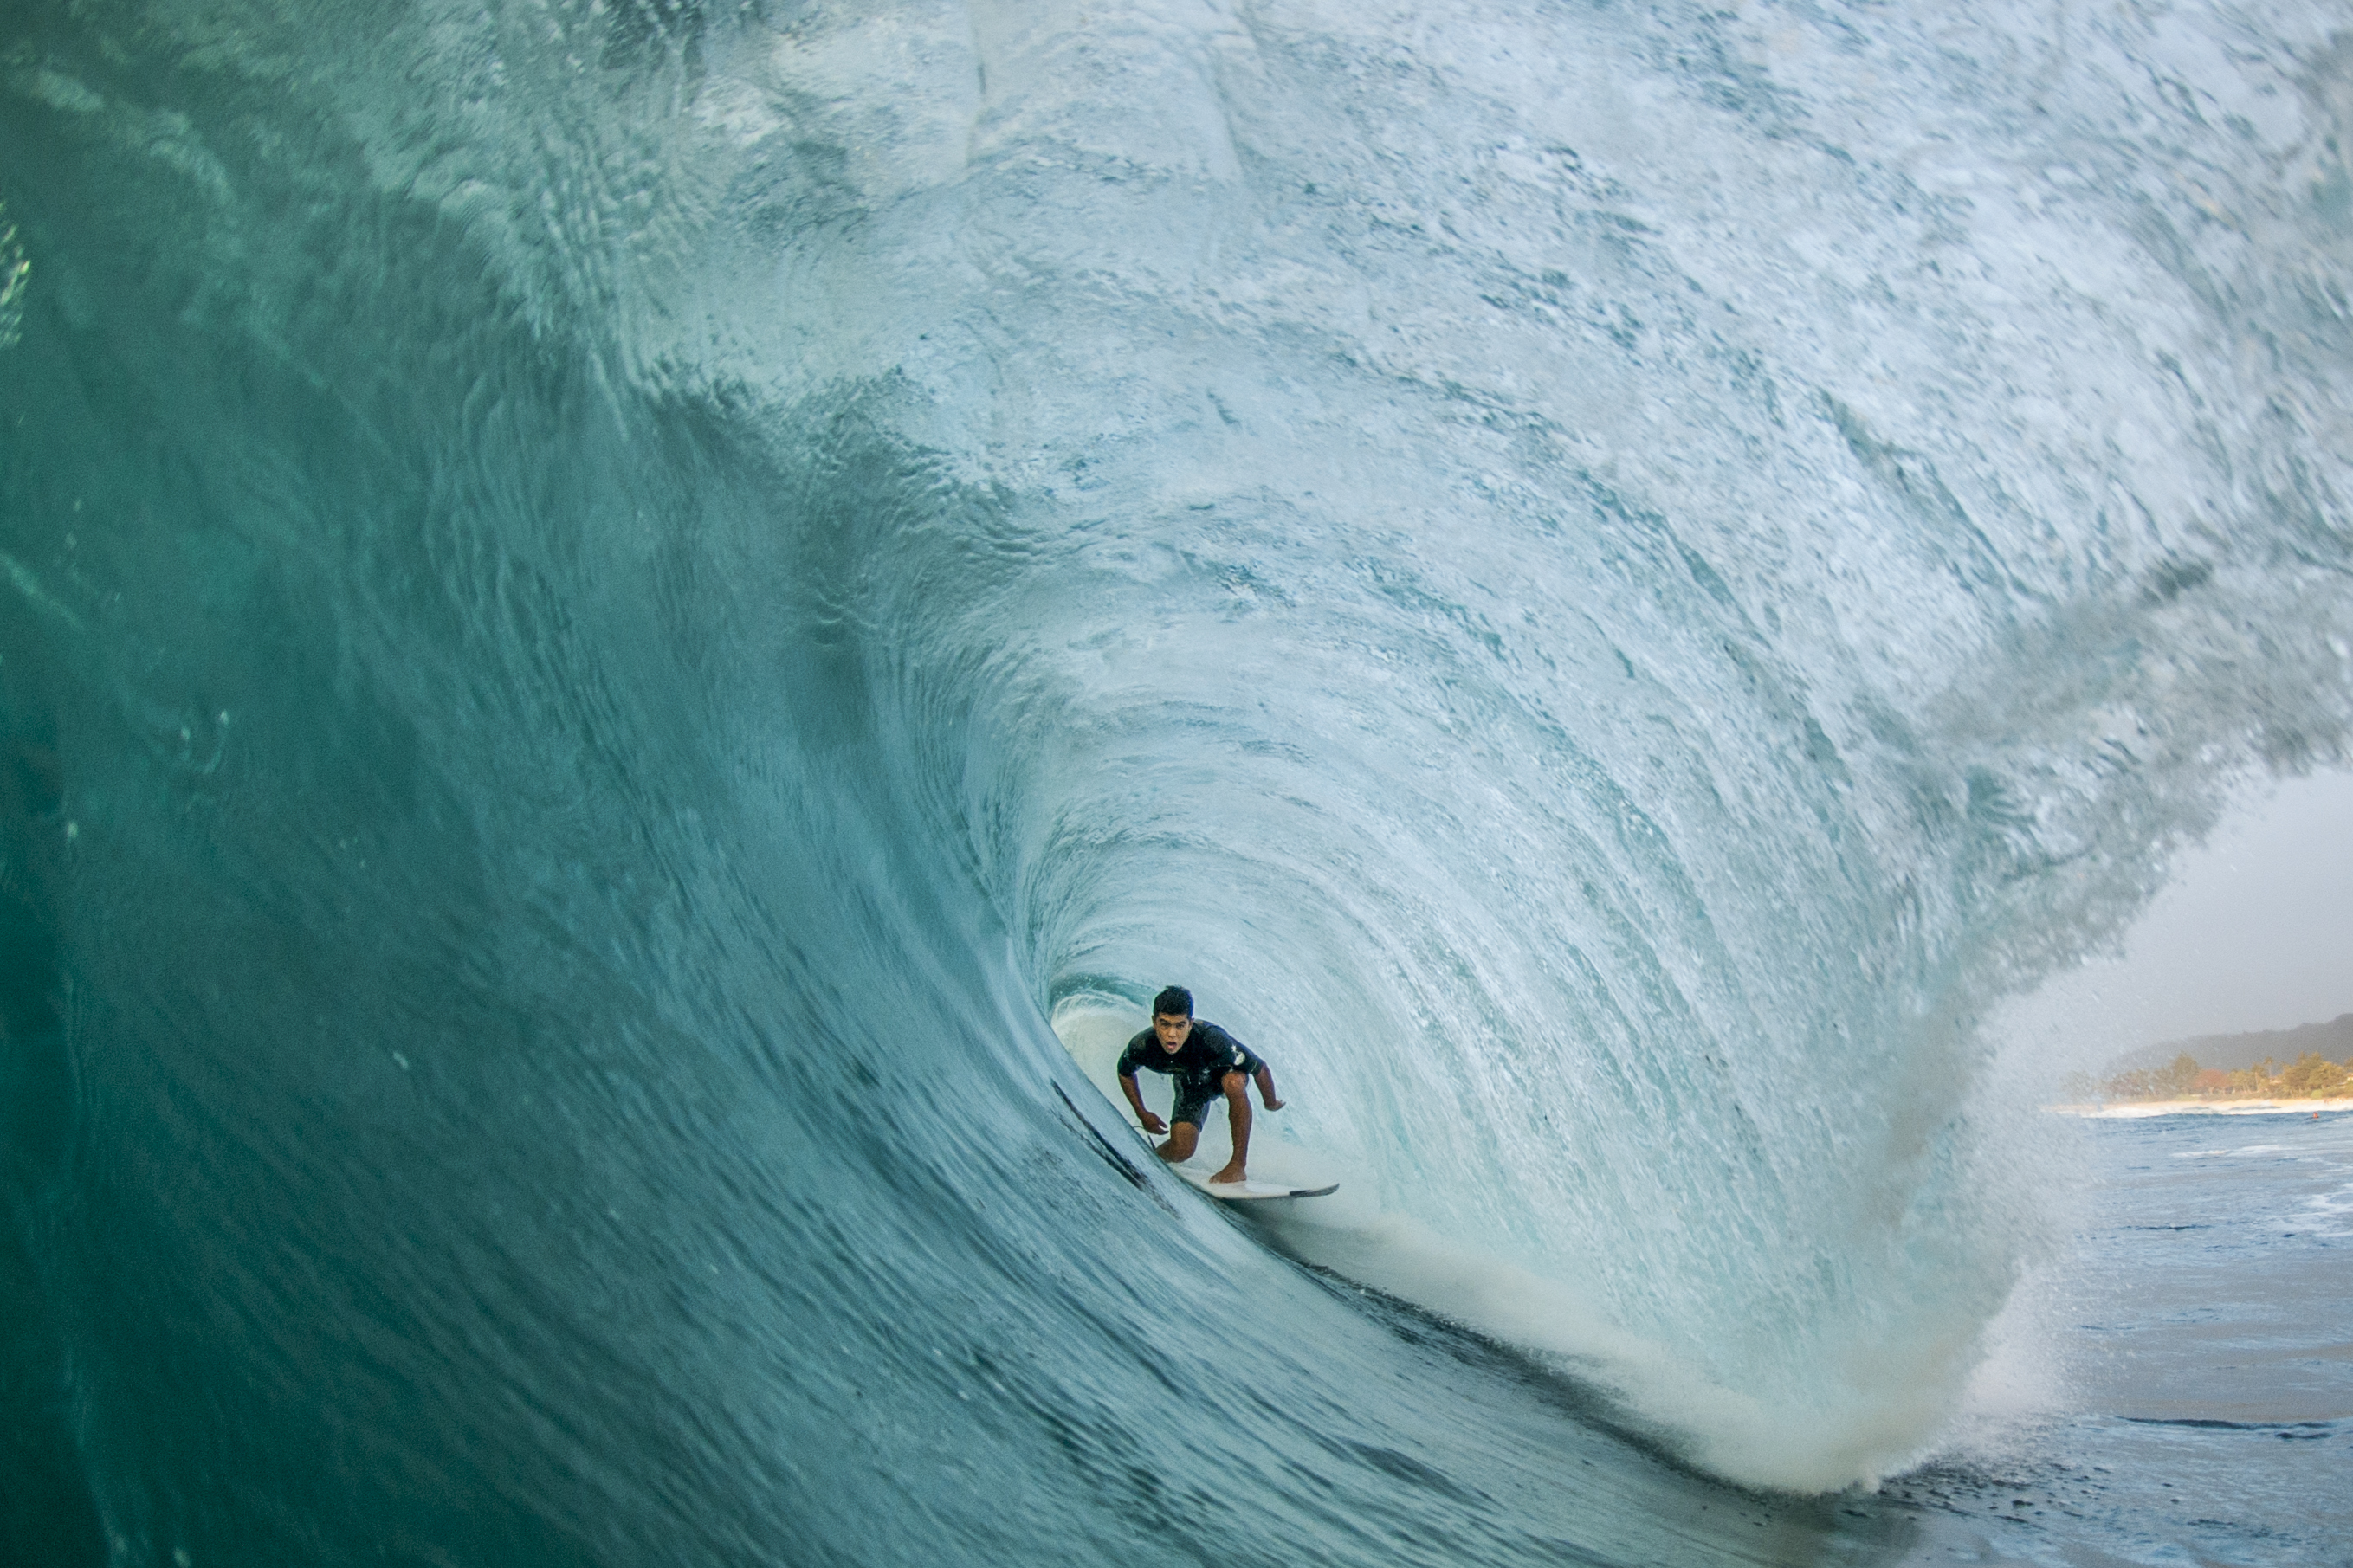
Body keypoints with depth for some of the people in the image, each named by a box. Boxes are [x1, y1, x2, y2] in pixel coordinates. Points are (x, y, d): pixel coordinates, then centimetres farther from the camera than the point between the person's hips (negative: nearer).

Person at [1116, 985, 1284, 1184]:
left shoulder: (1211, 1040, -41)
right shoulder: (1142, 1047, -31)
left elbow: (1261, 1069, -26)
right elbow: (1125, 1072, -5)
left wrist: (1271, 1103, -9)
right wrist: (1142, 1114, -1)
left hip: (1225, 1072, -2)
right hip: (1190, 1084, 2)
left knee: (1234, 1082, -38)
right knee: (1181, 1150, -16)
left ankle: (1239, 1164, -25)